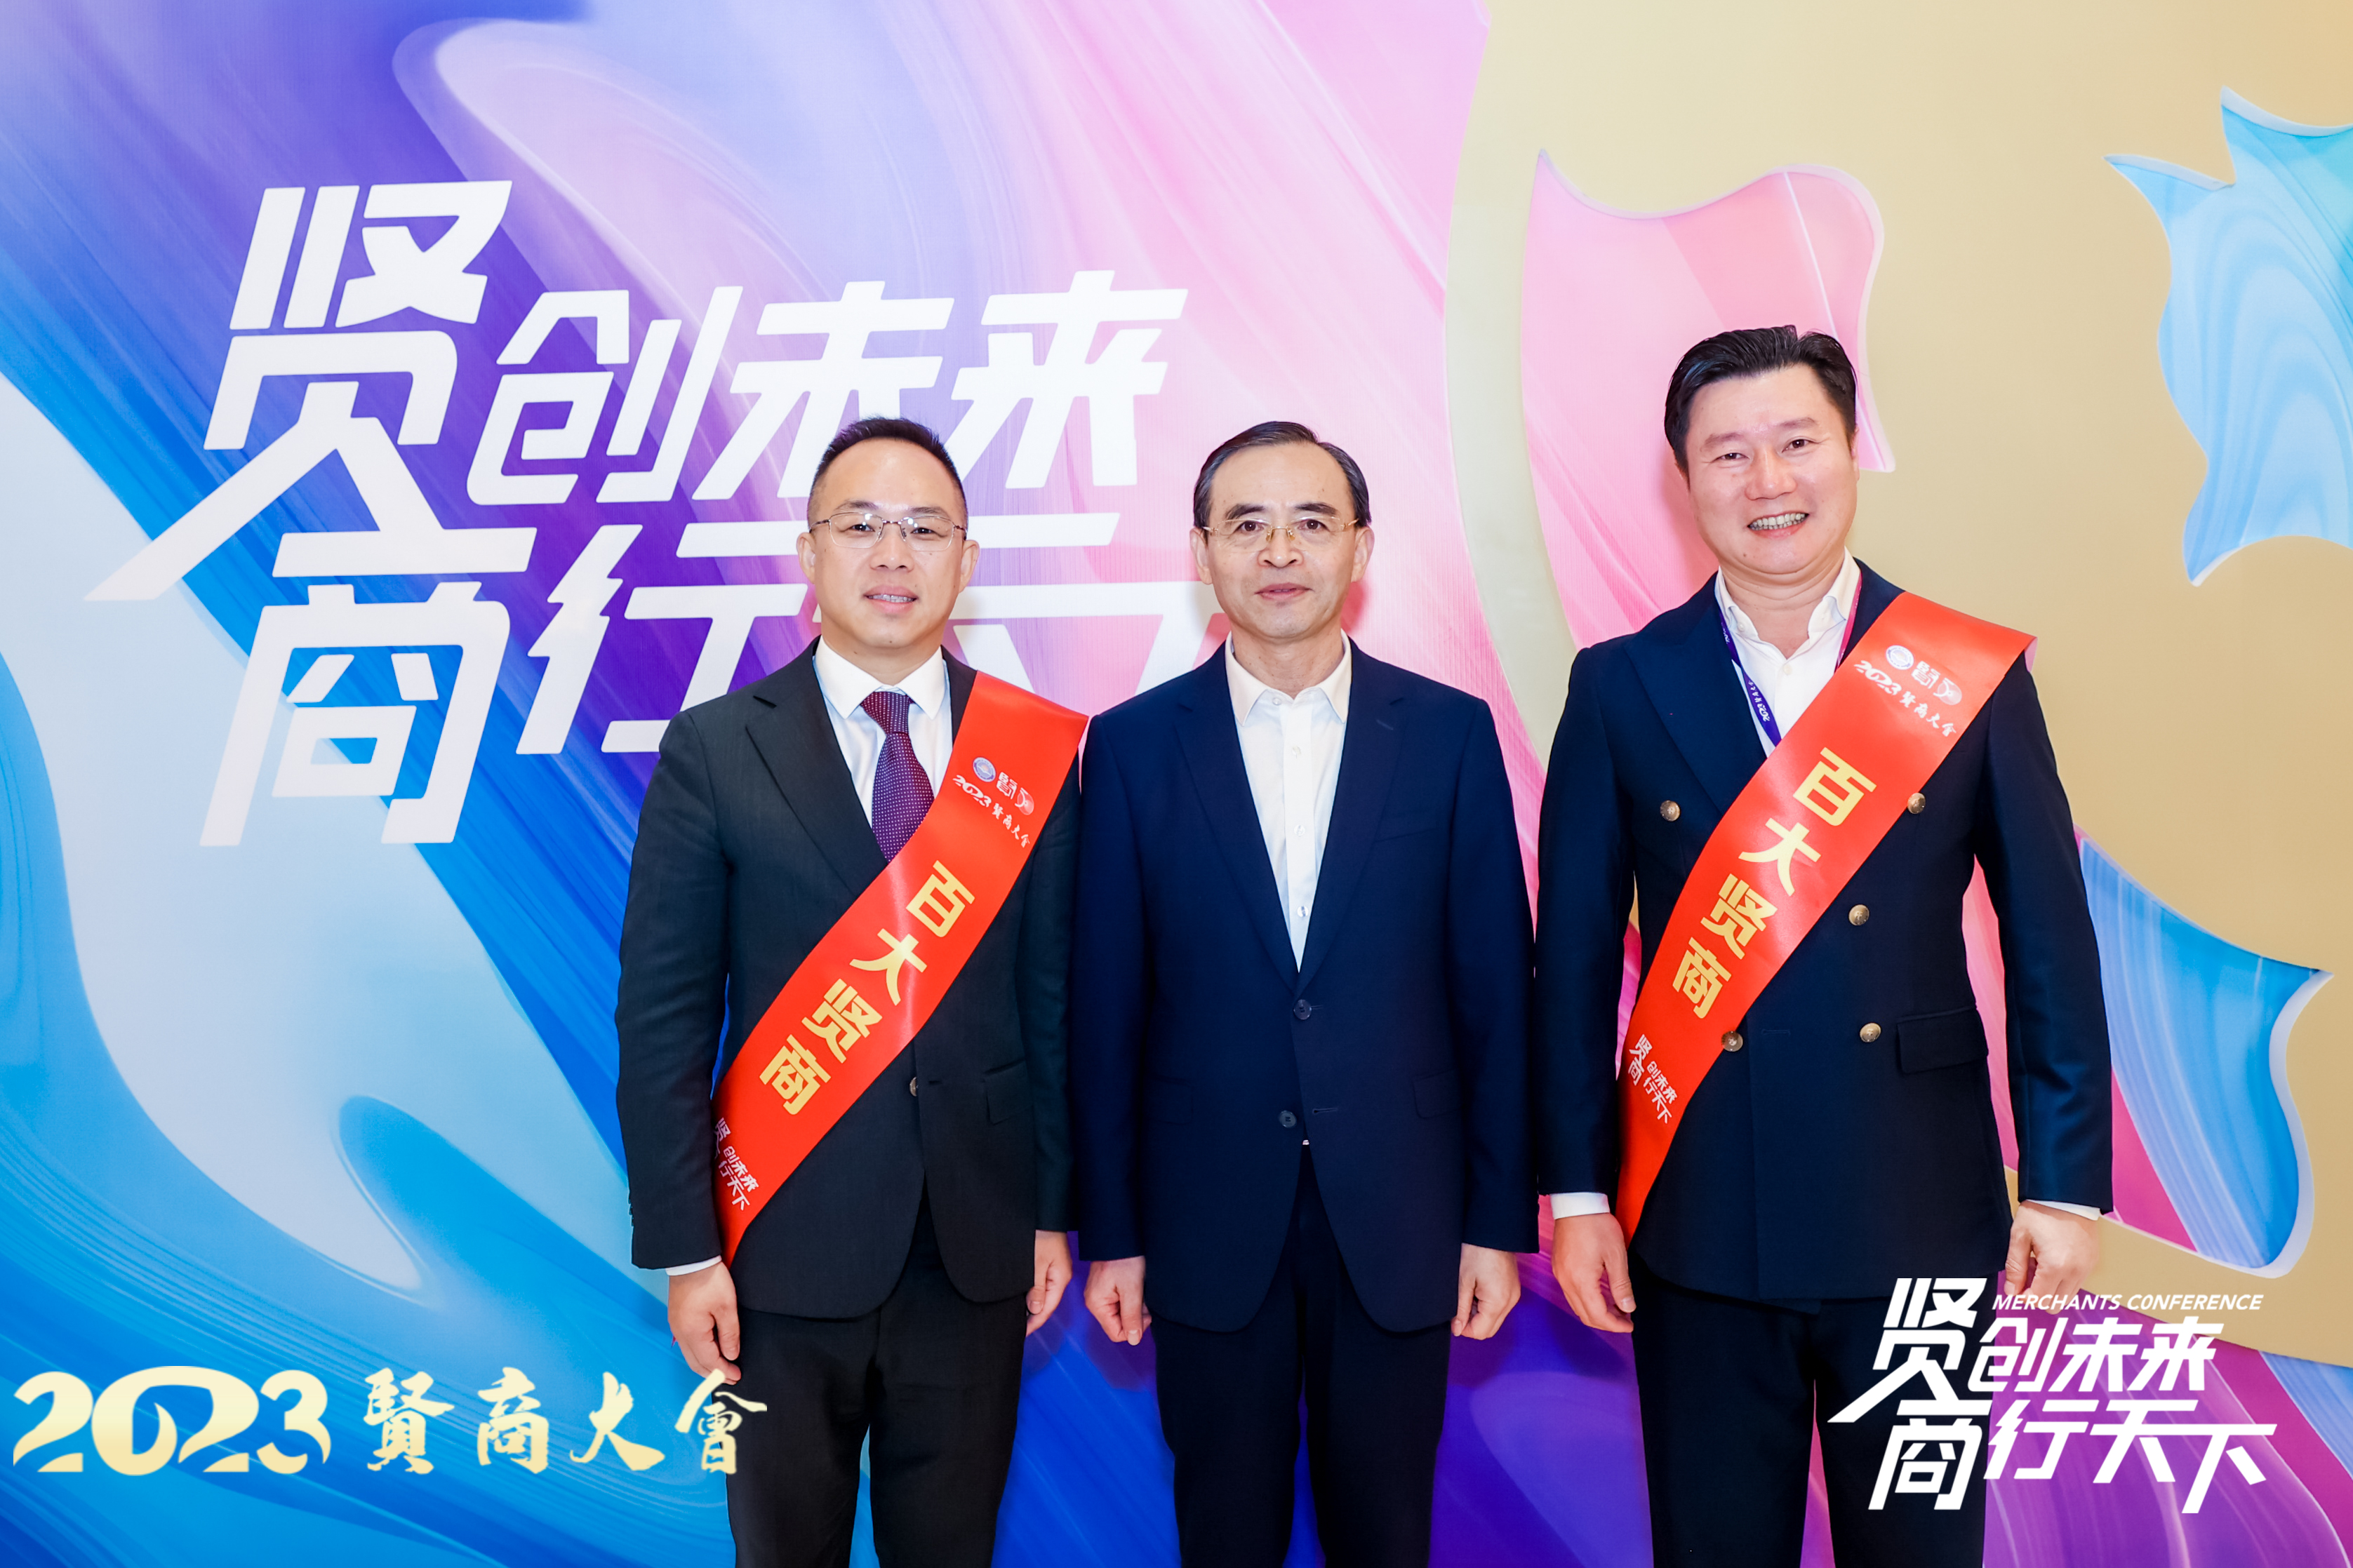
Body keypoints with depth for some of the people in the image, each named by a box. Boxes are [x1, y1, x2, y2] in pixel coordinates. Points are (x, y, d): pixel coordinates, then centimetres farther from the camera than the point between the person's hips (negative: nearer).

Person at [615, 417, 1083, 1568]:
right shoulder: (715, 751, -5)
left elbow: (1053, 997, 3)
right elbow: (662, 1017, -5)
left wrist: (1054, 1208, 4)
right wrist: (683, 1251, -7)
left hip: (980, 1246, 2)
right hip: (789, 1239, -1)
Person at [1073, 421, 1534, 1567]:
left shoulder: (1450, 732, -2)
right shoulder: (1133, 745, -3)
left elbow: (1493, 992, 0)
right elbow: (1107, 1008, -1)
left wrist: (1500, 1218, 1)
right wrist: (1109, 1231, 1)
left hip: (1397, 1219, 0)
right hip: (1210, 1218, 0)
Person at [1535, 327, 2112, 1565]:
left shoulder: (1973, 676, -1)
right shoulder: (1622, 687, -2)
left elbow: (2051, 947, 2)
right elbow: (1572, 955, -1)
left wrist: (2067, 1184, 0)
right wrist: (1576, 1191, -2)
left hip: (1922, 1218, 1)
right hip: (1699, 1221, 0)